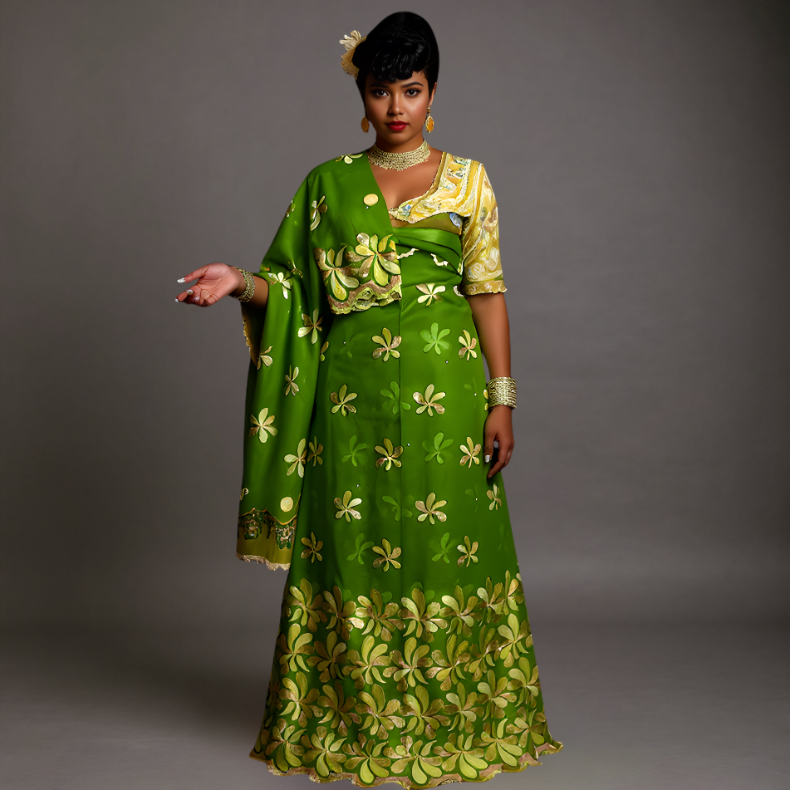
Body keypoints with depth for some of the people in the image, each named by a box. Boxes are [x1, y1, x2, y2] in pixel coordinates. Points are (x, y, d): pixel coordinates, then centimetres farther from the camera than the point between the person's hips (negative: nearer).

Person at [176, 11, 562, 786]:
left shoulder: (467, 180, 5)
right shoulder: (328, 183, 9)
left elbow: (488, 293, 1)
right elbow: (293, 288, 8)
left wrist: (502, 398, -4)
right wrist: (240, 282, -12)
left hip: (444, 388, -1)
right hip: (355, 390, 1)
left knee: (446, 543, 1)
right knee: (356, 546, 5)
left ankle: (450, 718, 19)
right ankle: (362, 723, 21)